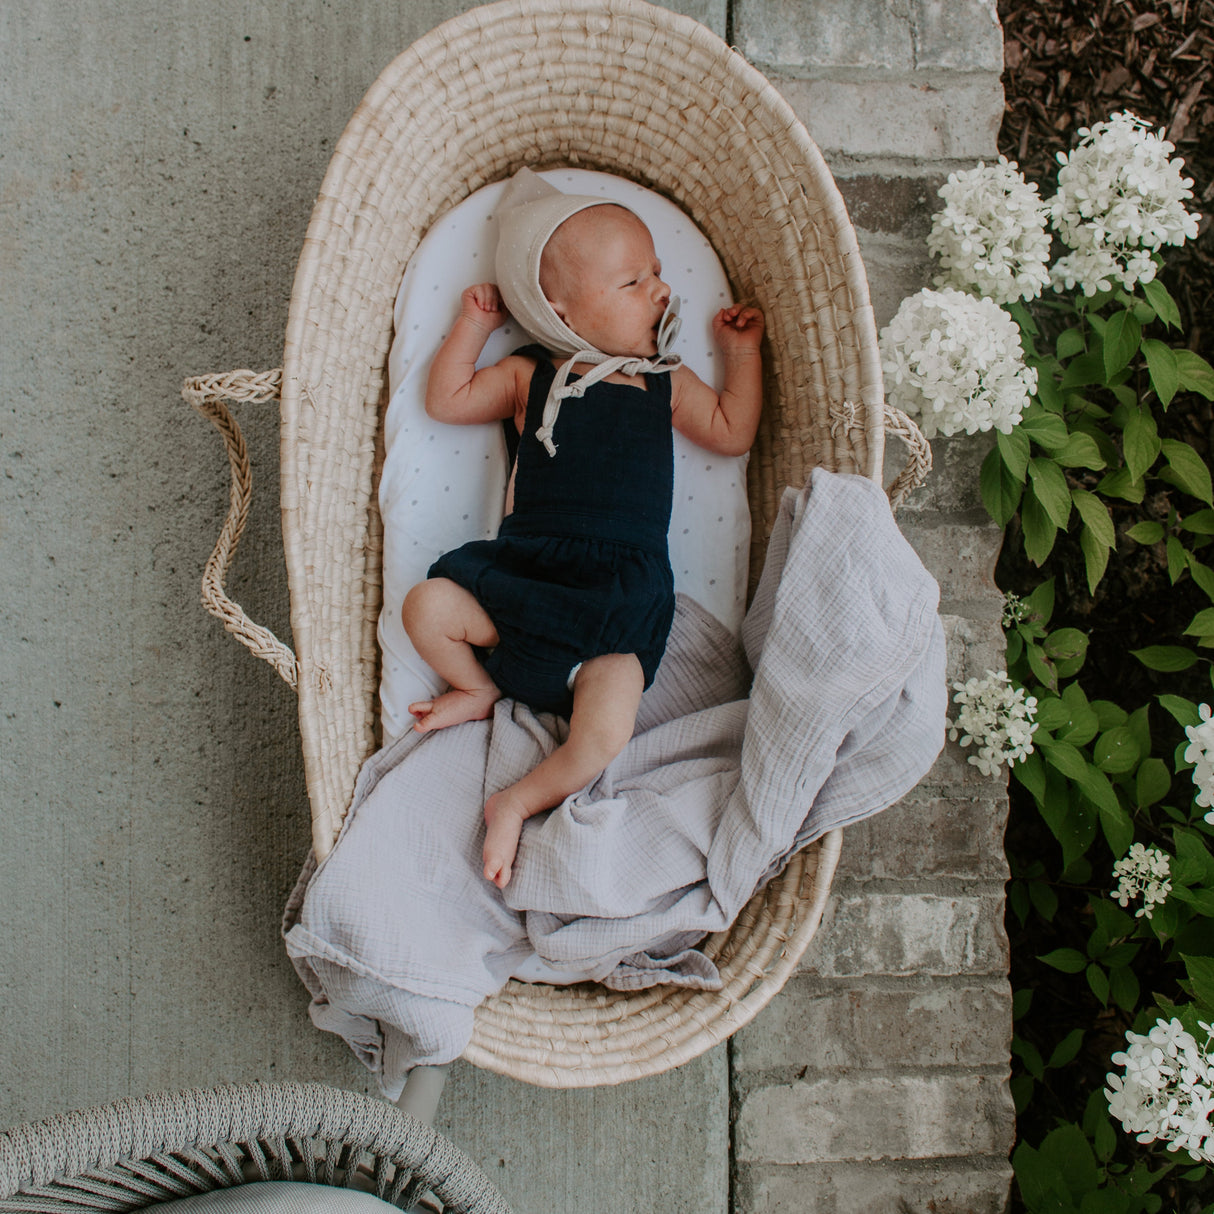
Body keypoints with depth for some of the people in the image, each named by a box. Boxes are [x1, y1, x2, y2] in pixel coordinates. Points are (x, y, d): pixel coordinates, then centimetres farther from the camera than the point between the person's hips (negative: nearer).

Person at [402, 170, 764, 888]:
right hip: (523, 574, 1)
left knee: (606, 735, -22)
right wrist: (474, 325, 14)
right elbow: (446, 401, 16)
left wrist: (743, 352, 20)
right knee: (428, 605, -19)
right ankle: (483, 691, 9)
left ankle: (518, 802, 1)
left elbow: (733, 433, 19)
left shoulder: (666, 383, 15)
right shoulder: (529, 376, 12)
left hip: (619, 596, -1)